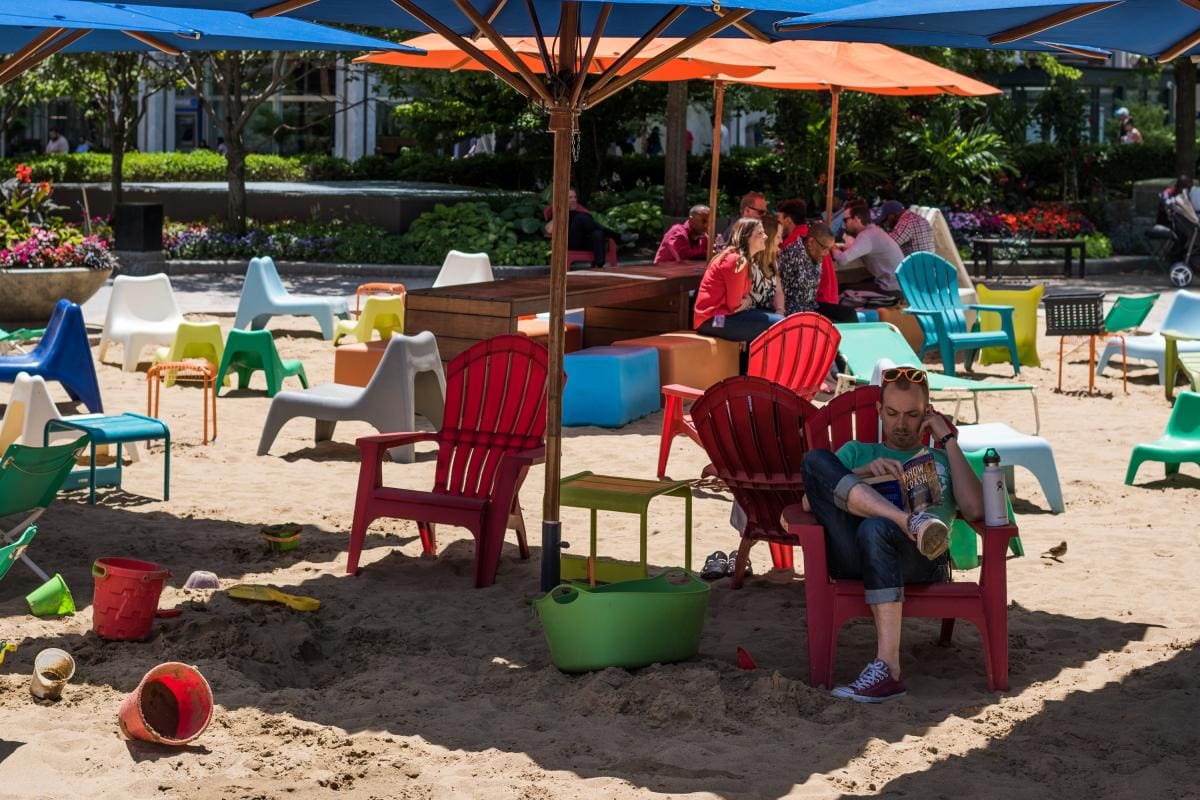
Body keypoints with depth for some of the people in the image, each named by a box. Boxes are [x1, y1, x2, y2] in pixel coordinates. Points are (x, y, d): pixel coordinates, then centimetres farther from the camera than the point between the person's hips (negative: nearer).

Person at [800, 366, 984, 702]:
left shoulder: (943, 461, 31)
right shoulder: (857, 452, 33)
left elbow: (974, 511, 8)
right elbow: (809, 501, 14)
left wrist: (949, 441, 14)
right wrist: (862, 475, -1)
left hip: (920, 561, -1)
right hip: (853, 557, 2)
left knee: (875, 528, -39)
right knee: (816, 459, -17)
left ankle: (888, 669, -43)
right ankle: (909, 520, -32)